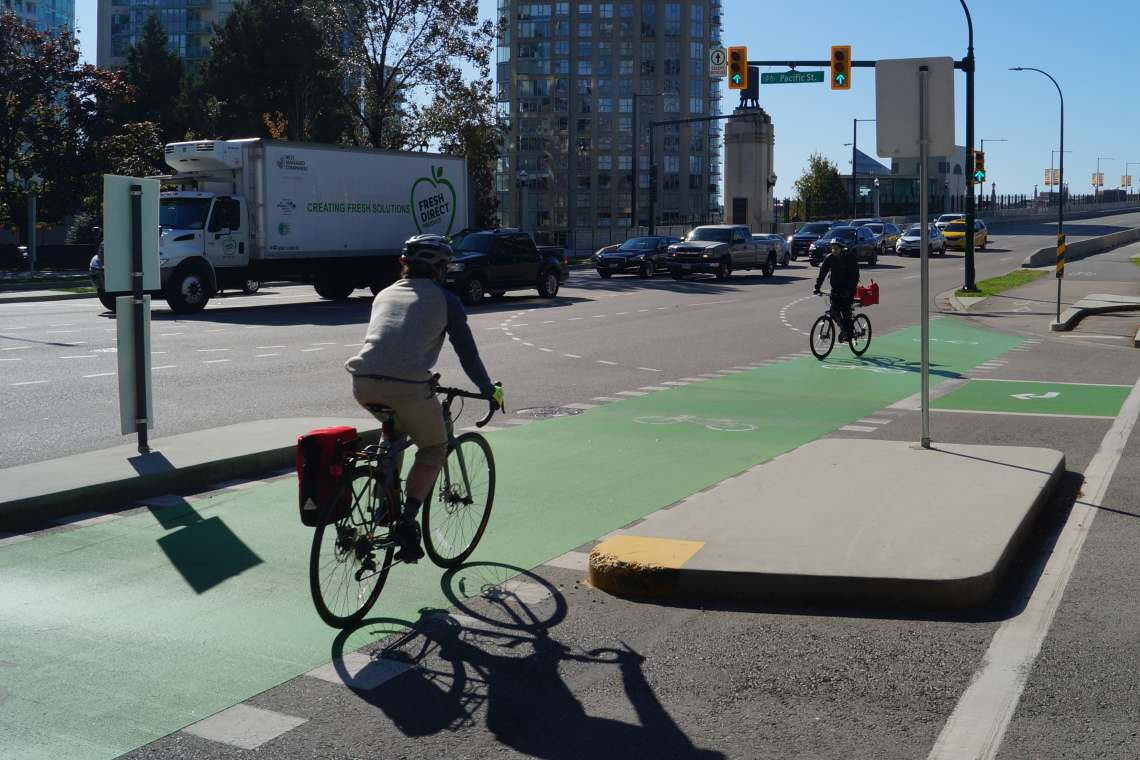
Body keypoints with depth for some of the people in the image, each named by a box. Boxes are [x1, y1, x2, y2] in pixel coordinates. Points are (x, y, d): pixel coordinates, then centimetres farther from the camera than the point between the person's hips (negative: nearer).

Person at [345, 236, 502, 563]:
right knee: (434, 449, 16)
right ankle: (407, 520, 0)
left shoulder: (385, 294, 26)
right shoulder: (444, 298, 11)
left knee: (395, 431, 34)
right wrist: (490, 390, 26)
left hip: (363, 385, 5)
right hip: (407, 388, -5)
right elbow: (467, 351, 12)